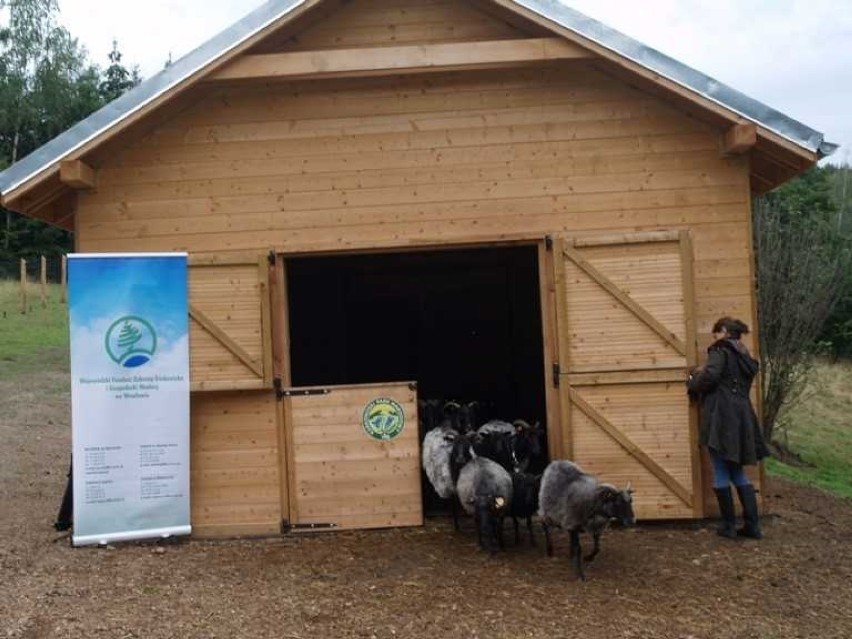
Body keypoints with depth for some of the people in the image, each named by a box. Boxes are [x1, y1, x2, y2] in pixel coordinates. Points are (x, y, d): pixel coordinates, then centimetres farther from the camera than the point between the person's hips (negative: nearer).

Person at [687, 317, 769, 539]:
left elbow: (710, 376, -19)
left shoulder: (721, 350, -3)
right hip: (741, 417, 8)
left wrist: (693, 382, -1)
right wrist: (702, 374, 18)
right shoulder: (744, 357, 23)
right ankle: (752, 525, 12)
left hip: (722, 417, -8)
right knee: (738, 473, 15)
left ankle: (729, 525, 5)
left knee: (721, 474, 0)